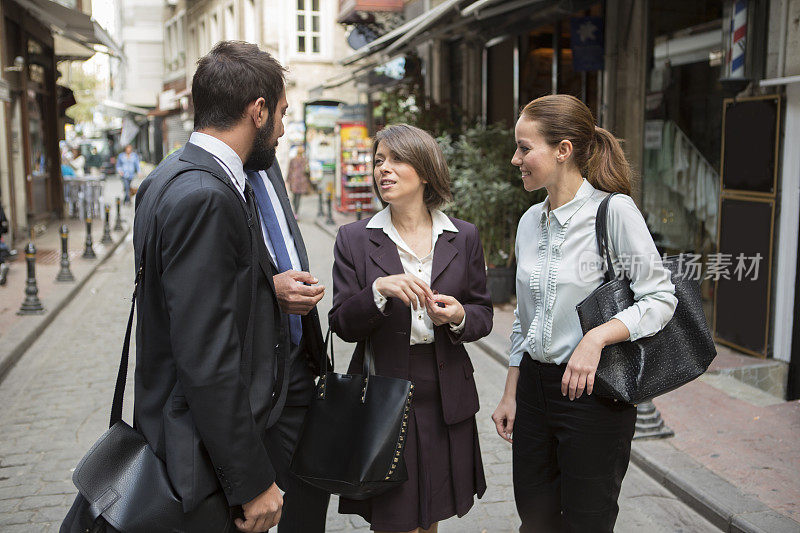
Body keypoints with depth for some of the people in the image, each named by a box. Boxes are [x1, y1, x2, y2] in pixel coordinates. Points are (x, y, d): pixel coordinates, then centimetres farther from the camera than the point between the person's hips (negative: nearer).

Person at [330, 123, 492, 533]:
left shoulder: (463, 238, 4)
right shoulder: (354, 239, -1)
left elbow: (483, 315, 8)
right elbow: (343, 326, -5)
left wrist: (458, 316, -15)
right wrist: (378, 290, -23)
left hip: (445, 402, 2)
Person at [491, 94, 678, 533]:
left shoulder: (615, 210, -13)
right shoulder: (531, 221, 7)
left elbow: (660, 298, -12)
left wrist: (597, 337, -26)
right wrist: (510, 394, 14)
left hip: (593, 391, -6)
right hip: (534, 385, 6)